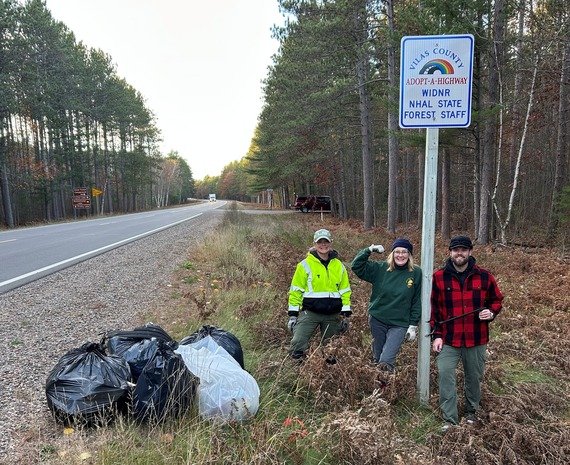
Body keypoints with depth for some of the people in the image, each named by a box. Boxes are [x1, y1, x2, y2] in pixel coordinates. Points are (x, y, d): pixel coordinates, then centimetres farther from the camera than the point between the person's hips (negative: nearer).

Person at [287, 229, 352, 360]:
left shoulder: (339, 266, 6)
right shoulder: (305, 265, -4)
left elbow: (345, 291, 9)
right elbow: (295, 290, -3)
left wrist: (346, 315, 4)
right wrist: (293, 315, -6)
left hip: (333, 315, 3)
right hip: (310, 313, -3)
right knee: (298, 344, -17)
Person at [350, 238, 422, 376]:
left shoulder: (416, 273, -4)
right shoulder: (381, 268, -3)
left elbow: (417, 301, 0)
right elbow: (356, 266, -6)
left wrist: (413, 325, -1)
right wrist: (369, 250, -16)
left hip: (400, 324, -2)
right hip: (377, 320, 2)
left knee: (385, 362, -17)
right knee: (377, 359, 15)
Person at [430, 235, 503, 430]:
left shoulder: (484, 276, -3)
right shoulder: (439, 277, -6)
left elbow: (496, 300, 11)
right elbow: (433, 308, -1)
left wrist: (491, 312, -11)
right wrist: (436, 335, -4)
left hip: (476, 340, 2)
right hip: (448, 340, -1)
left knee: (474, 378, 17)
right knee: (445, 377, -5)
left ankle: (471, 412, 40)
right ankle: (450, 420, 8)